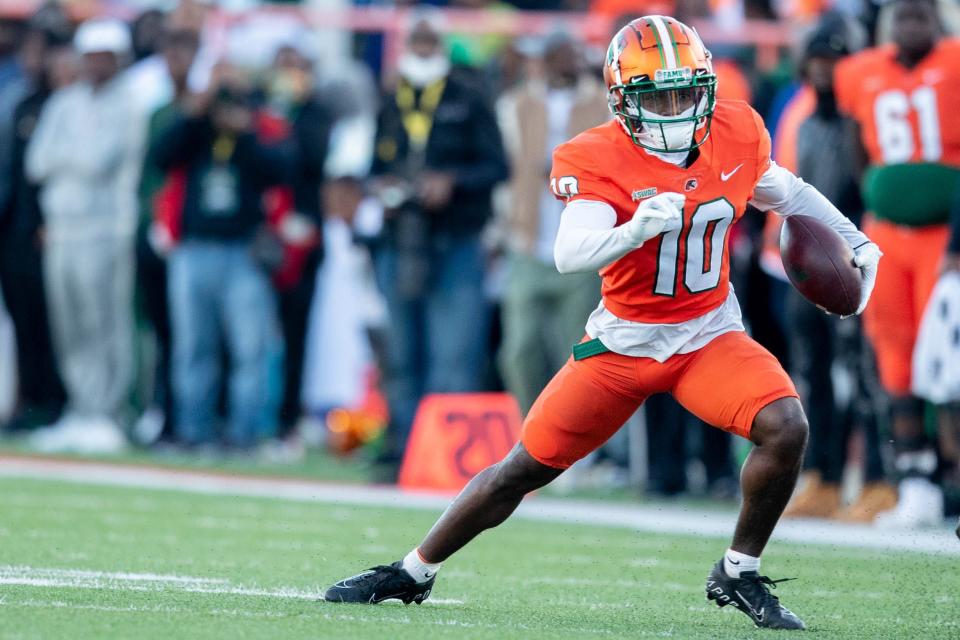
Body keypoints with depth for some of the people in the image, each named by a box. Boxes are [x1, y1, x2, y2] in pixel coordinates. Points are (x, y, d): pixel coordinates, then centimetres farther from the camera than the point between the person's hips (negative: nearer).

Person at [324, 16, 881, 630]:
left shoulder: (736, 135, -6)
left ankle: (739, 575, -3)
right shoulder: (600, 160, -19)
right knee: (525, 467, 3)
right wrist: (636, 229, -51)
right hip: (624, 341, -2)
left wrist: (854, 240, 15)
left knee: (786, 428, -23)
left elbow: (783, 190, 16)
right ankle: (412, 574, 22)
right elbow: (570, 253, -34)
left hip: (710, 336, 2)